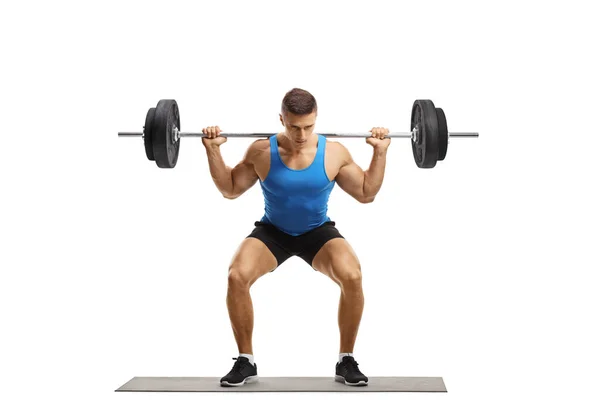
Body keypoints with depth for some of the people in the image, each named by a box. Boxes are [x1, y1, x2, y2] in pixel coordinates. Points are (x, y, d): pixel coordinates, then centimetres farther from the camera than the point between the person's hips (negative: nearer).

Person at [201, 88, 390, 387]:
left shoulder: (334, 153, -16)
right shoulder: (262, 152, -17)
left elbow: (366, 193, -4)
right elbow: (229, 190, -3)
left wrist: (380, 152, -15)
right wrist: (213, 151, -15)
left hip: (318, 231, 0)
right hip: (272, 231, 0)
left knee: (352, 277, -30)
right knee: (237, 276, -28)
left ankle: (346, 360, -10)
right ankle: (245, 361, -10)